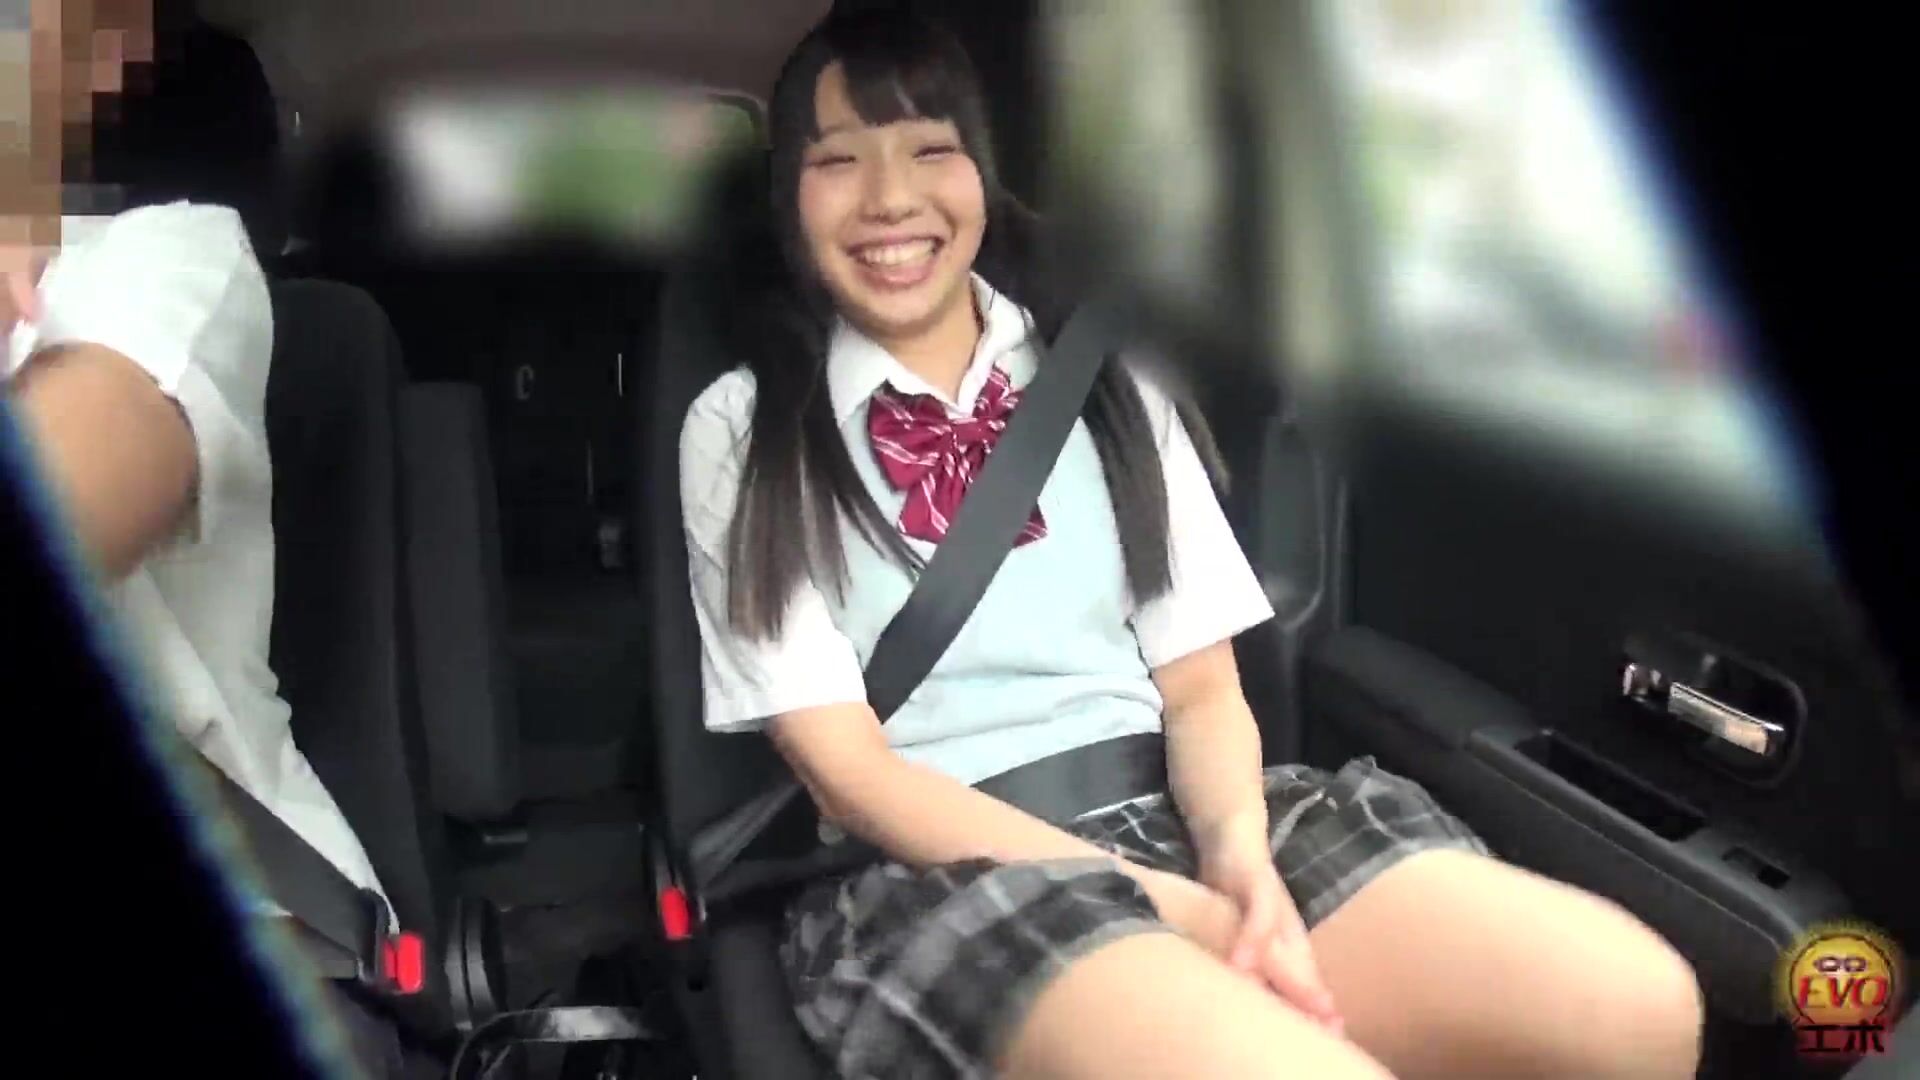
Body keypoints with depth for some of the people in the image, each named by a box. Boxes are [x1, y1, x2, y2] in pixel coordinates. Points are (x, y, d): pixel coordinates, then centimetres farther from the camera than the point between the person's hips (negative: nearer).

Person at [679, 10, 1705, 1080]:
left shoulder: (1106, 382, 13)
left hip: (1168, 816, 5)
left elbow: (1202, 683, 10)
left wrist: (1238, 861, -15)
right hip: (932, 872, -5)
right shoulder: (743, 429, 4)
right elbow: (841, 763, -5)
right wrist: (1183, 910, -16)